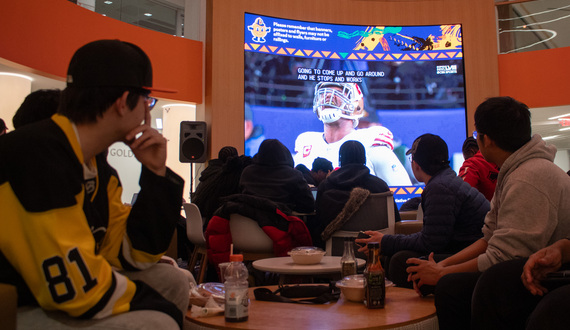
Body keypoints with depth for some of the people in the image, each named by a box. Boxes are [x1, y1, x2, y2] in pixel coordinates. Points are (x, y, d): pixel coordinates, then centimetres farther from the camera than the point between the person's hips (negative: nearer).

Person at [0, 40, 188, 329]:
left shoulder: (96, 163, 2)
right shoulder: (36, 154, -25)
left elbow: (131, 255, 3)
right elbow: (74, 284, -28)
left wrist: (156, 173, -6)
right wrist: (157, 306, -12)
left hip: (54, 293, 8)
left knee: (173, 281, 6)